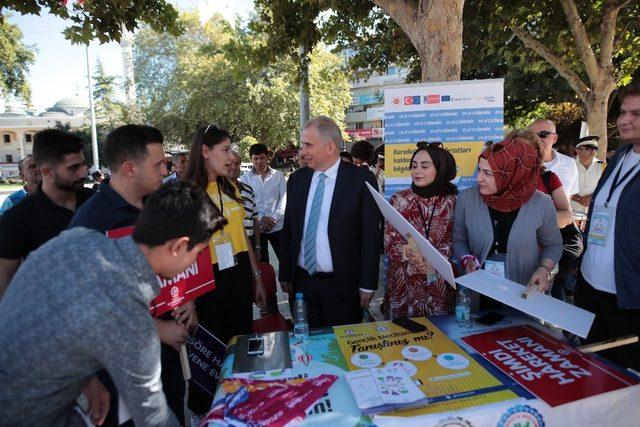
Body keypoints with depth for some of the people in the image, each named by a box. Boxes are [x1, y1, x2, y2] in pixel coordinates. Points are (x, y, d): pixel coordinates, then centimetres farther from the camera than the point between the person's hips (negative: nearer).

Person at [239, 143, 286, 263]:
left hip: (277, 227, 0)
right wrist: (261, 218, -14)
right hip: (256, 228, 0)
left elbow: (284, 199, -1)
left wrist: (273, 218, -12)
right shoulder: (244, 179, 0)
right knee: (261, 263, 11)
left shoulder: (278, 176, 3)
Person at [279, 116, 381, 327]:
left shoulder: (361, 179, -9)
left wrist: (367, 285, -8)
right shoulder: (297, 179, 4)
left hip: (342, 285, -3)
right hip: (301, 282, 4)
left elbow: (370, 235, -8)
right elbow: (288, 230, 9)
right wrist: (285, 275, 9)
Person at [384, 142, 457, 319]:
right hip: (404, 284, 0)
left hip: (440, 286, 0)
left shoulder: (453, 202, -3)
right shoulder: (399, 200, -3)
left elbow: (453, 242, -2)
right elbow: (389, 243, -5)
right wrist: (408, 253, -25)